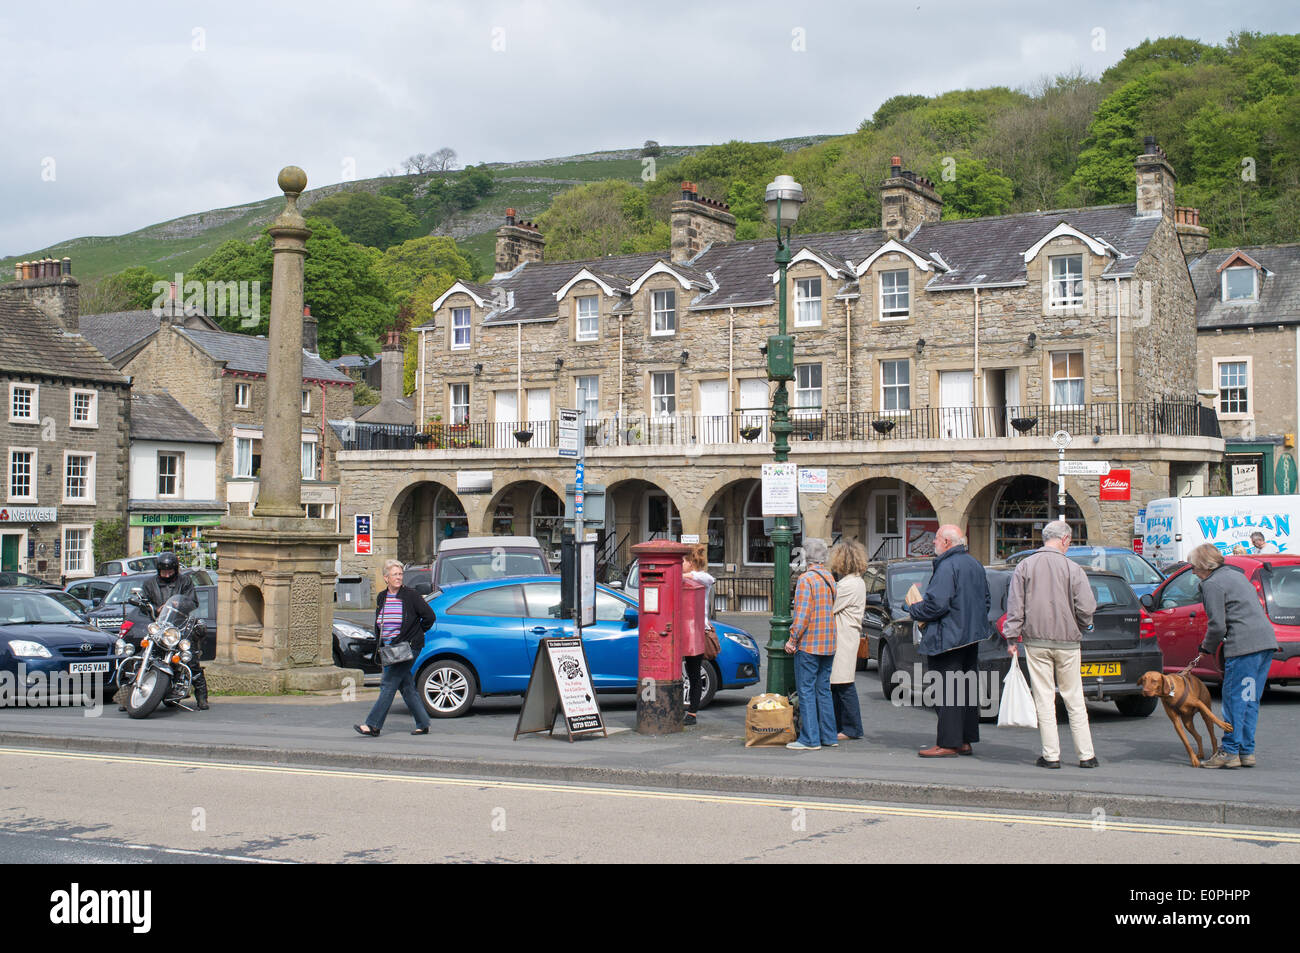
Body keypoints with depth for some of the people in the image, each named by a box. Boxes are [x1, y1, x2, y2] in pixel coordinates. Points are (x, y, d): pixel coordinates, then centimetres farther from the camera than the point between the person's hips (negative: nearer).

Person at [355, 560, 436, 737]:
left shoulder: (410, 595, -7)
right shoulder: (381, 598, 11)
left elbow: (429, 616, -5)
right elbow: (378, 624, 23)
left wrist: (415, 635, 2)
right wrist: (379, 645, 14)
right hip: (388, 649, 7)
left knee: (388, 684, -10)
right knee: (406, 686, 7)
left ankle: (373, 725, -11)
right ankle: (422, 724, 14)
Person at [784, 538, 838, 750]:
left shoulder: (806, 579, -12)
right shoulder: (829, 578, 12)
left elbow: (802, 614, -18)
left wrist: (792, 639, -12)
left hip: (808, 644, -8)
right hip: (828, 644, 8)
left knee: (807, 691, -3)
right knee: (823, 690, 14)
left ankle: (810, 739, -4)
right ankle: (829, 736, 16)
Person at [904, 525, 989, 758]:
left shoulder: (947, 566, -17)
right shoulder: (975, 564, 13)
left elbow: (937, 604, -23)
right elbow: (985, 601, 20)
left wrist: (915, 609, -7)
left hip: (948, 638, -10)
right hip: (972, 635, 10)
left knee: (948, 690, -6)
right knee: (967, 690, 12)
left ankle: (948, 744, -5)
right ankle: (966, 740, 17)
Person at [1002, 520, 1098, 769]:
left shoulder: (1024, 566, 0)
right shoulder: (1073, 569, -6)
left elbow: (1015, 606, -2)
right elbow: (1086, 609, -7)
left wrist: (1012, 638, 3)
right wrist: (1081, 627, 13)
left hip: (1036, 641, 1)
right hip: (1067, 642, -1)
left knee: (1044, 698, 4)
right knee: (1074, 699, 8)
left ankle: (1051, 755, 4)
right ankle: (1086, 755, 11)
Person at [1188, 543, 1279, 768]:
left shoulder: (1212, 584, -6)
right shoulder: (1236, 574, 22)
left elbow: (1218, 625, -10)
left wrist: (1207, 647, 9)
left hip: (1245, 645, -9)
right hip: (1266, 641, 9)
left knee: (1235, 699, -3)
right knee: (1250, 700, 13)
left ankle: (1229, 752, 0)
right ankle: (1247, 752, 15)